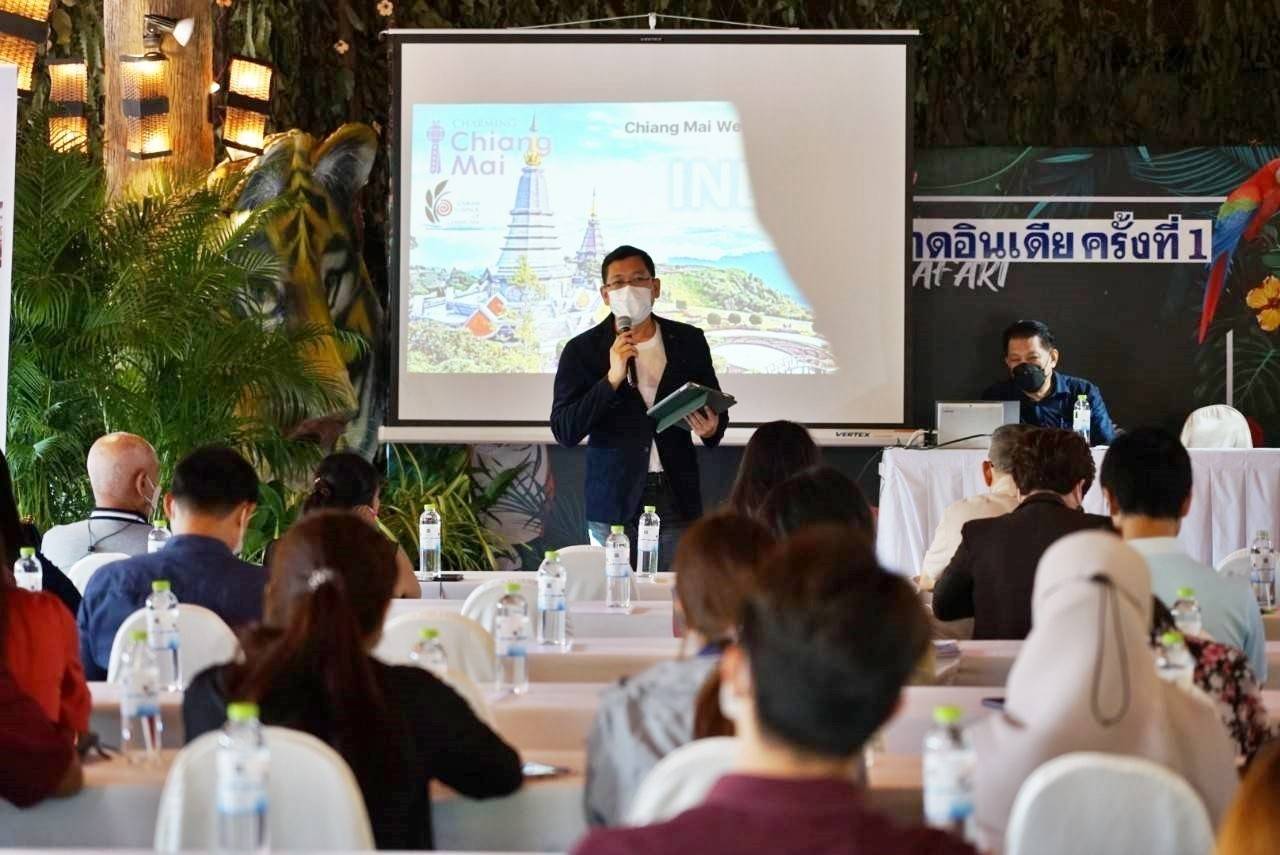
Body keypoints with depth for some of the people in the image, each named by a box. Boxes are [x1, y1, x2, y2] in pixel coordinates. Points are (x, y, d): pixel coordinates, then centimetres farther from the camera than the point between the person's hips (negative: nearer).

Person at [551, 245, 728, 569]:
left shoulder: (688, 341, 7)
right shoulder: (582, 350, 0)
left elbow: (715, 407, 17)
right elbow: (564, 432, -7)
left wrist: (711, 428, -7)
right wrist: (612, 378, -17)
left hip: (677, 499, 2)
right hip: (614, 505, -1)